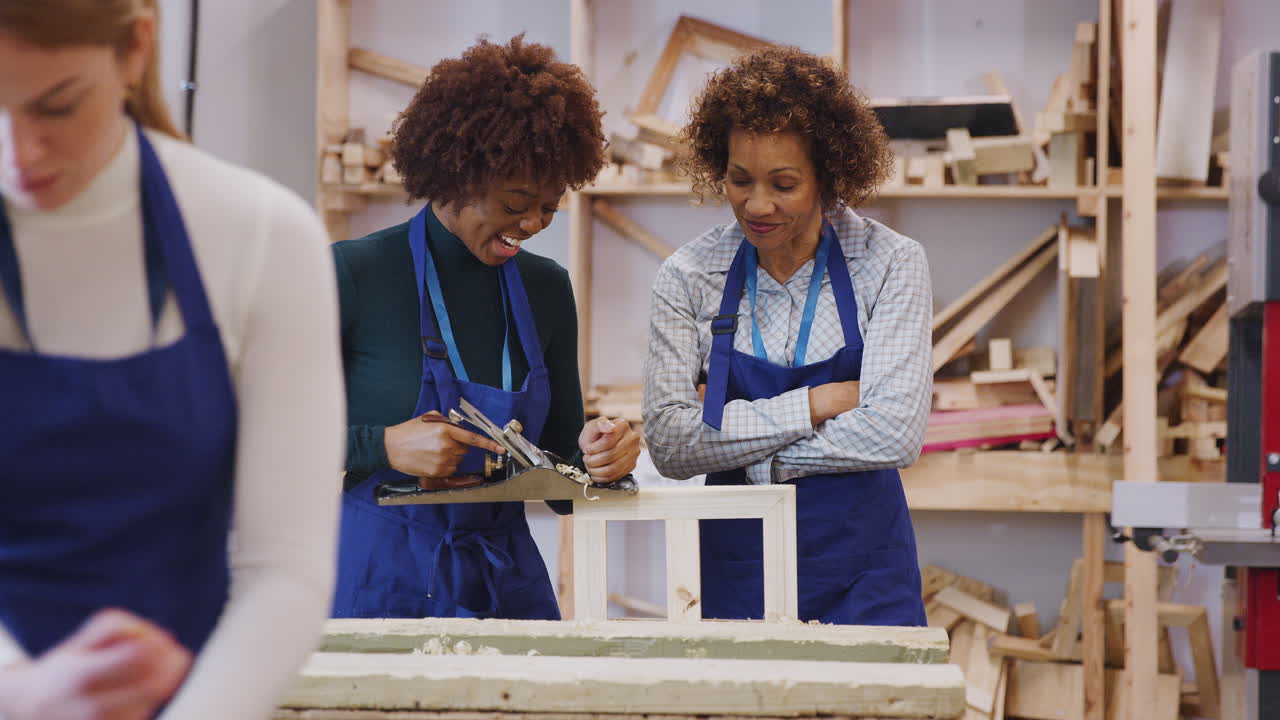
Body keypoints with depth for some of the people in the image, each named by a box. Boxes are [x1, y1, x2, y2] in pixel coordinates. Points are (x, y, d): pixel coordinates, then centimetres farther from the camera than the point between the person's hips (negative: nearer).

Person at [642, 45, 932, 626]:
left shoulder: (890, 263, -5)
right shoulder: (688, 278, 0)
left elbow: (895, 434, -14)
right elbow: (669, 442, -8)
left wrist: (730, 430, -11)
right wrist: (813, 404, -13)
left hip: (860, 575, -1)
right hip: (736, 570, 1)